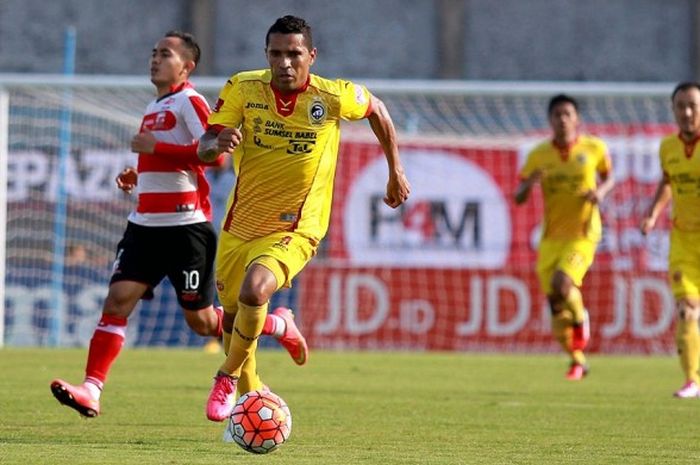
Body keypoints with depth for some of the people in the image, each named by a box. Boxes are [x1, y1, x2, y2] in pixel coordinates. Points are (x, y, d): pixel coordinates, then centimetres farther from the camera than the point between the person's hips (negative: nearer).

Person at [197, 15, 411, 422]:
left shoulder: (334, 97, -15)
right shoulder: (242, 89, -11)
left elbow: (377, 109, 7)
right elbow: (204, 149, -10)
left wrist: (396, 170, 14)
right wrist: (219, 143, -34)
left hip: (295, 230, -4)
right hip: (240, 225, 4)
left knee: (254, 292, -29)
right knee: (232, 315, 16)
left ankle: (228, 378, -6)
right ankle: (251, 393, 43)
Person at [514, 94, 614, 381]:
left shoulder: (594, 148, -2)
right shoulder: (539, 155, 1)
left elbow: (608, 177, 15)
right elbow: (518, 198, 3)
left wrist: (601, 191, -8)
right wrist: (530, 182, -19)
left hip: (583, 234, -3)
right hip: (551, 236, 3)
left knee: (562, 284, -26)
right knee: (555, 303, 2)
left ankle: (580, 318, 7)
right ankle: (577, 360, 21)